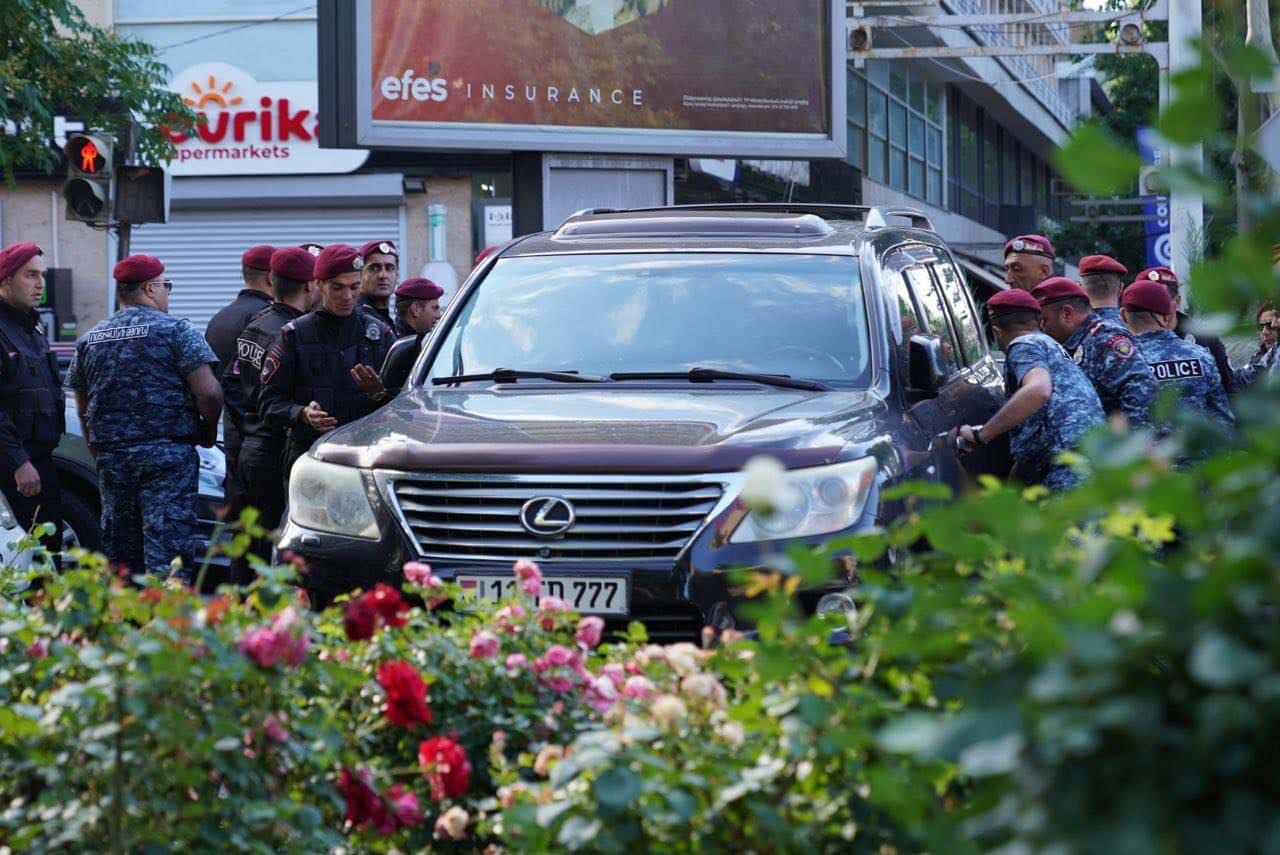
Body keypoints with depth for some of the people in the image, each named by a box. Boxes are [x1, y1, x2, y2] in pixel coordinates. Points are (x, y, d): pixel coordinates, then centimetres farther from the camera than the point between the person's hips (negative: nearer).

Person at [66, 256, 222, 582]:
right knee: (167, 545, -7)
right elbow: (208, 392, -12)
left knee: (120, 549, 12)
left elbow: (82, 407, 17)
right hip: (167, 454, -5)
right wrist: (209, 431, 4)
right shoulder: (174, 330, -5)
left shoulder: (89, 340, 12)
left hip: (110, 456, 5)